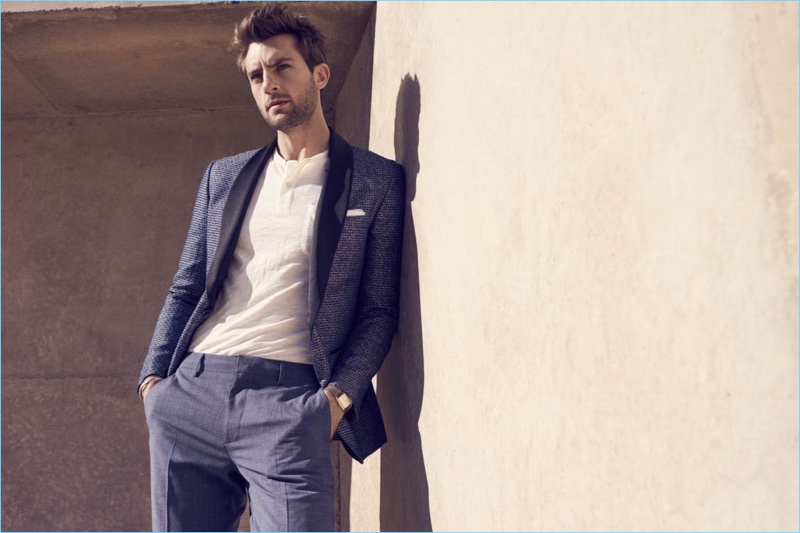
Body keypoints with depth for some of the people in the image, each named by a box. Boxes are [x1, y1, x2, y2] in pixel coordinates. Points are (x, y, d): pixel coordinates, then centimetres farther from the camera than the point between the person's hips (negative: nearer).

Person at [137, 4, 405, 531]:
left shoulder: (377, 181, 5)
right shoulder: (224, 175, 18)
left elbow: (378, 310, 1)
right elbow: (186, 287, 17)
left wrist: (338, 395, -11)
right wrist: (154, 376, 5)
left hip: (290, 397, -4)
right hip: (190, 392, 4)